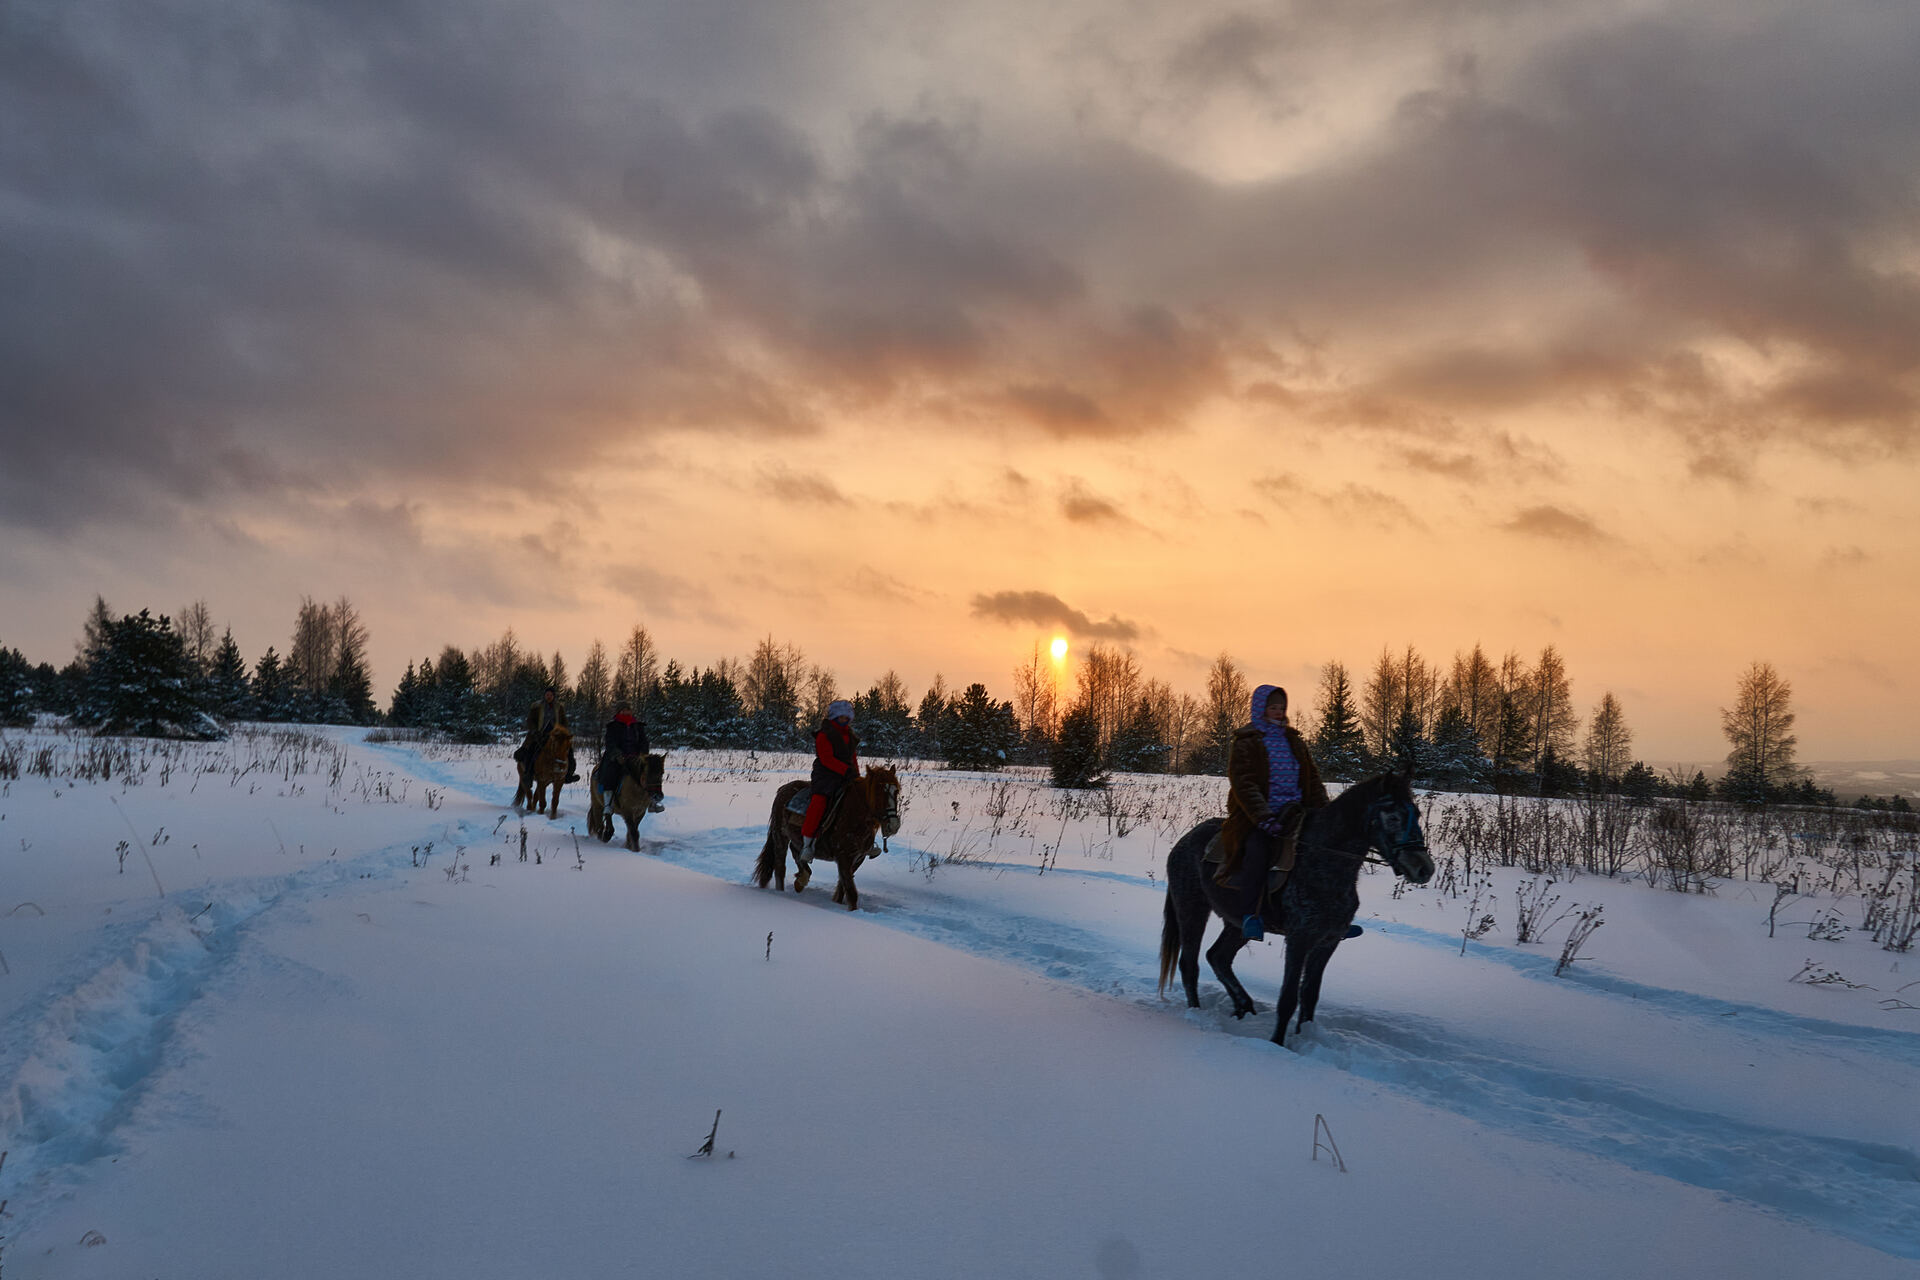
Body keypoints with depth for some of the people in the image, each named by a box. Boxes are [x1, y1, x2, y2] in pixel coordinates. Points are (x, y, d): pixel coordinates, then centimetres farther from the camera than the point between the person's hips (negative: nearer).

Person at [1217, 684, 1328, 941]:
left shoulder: (1294, 741, 19)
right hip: (1255, 816, -6)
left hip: (1293, 813, 6)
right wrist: (1264, 819, -23)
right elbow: (1244, 785, -11)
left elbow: (1313, 780, 18)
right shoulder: (1245, 743, 1)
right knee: (1259, 849, -33)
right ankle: (1250, 915, -31)